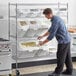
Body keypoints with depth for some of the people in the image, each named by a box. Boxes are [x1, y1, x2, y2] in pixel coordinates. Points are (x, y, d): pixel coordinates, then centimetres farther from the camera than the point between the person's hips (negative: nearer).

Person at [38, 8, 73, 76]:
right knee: (67, 56, 16)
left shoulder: (55, 21, -22)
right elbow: (50, 30, 23)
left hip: (63, 41, -10)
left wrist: (43, 42, -10)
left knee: (60, 57, 1)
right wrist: (42, 36, 23)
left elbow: (51, 35, -21)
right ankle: (69, 70, 26)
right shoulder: (56, 18, 11)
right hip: (67, 40, 10)